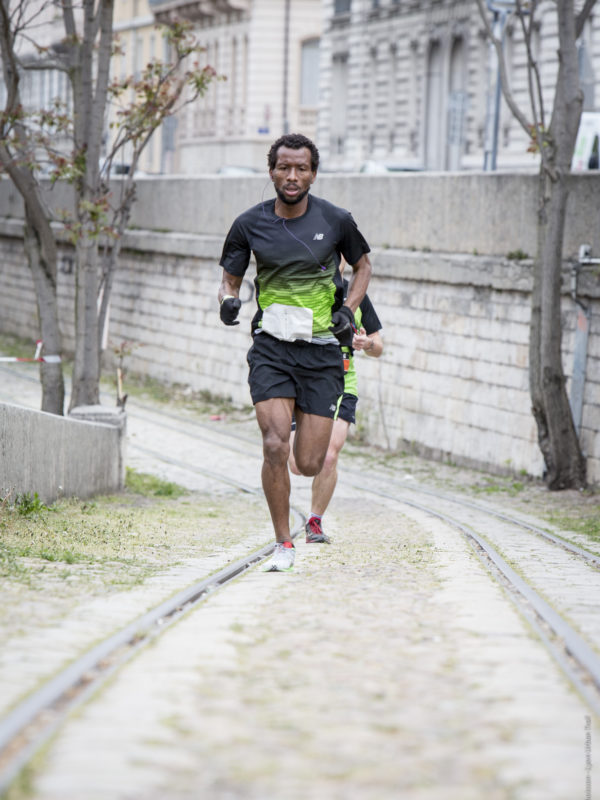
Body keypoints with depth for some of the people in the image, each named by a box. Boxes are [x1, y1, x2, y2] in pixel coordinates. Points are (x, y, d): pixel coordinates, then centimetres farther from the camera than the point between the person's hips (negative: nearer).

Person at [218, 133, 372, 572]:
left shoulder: (336, 220, -2)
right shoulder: (250, 224, 0)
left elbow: (363, 265, 15)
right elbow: (230, 278, 11)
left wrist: (348, 310, 1)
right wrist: (229, 300, -12)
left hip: (321, 350, 0)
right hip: (271, 349, 0)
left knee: (309, 464, -2)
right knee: (275, 446, -17)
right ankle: (284, 544, 0)